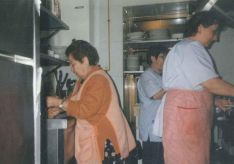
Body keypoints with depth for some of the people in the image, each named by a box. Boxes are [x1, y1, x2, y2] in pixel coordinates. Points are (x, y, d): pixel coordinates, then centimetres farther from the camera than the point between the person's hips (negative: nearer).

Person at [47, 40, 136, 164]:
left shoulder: (98, 79, -19)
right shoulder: (85, 79, 12)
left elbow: (85, 110, -24)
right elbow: (76, 101, 19)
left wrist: (59, 102, -18)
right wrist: (59, 107, 3)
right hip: (93, 137, 9)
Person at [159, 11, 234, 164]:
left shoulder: (186, 48, 20)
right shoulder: (191, 49, -13)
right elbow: (211, 84, -19)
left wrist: (215, 100, 16)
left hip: (190, 110, 10)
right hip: (186, 112, -10)